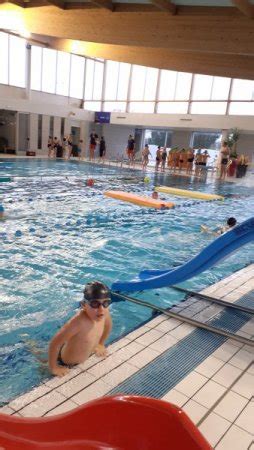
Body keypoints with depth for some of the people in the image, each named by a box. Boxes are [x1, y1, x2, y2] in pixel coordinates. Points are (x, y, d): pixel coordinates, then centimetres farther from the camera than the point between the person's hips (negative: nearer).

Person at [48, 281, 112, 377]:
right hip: (66, 364, -6)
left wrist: (100, 344, 11)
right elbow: (55, 343, -35)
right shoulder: (79, 321, -42)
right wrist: (54, 368, -22)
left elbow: (108, 325, 3)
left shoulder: (104, 313, -23)